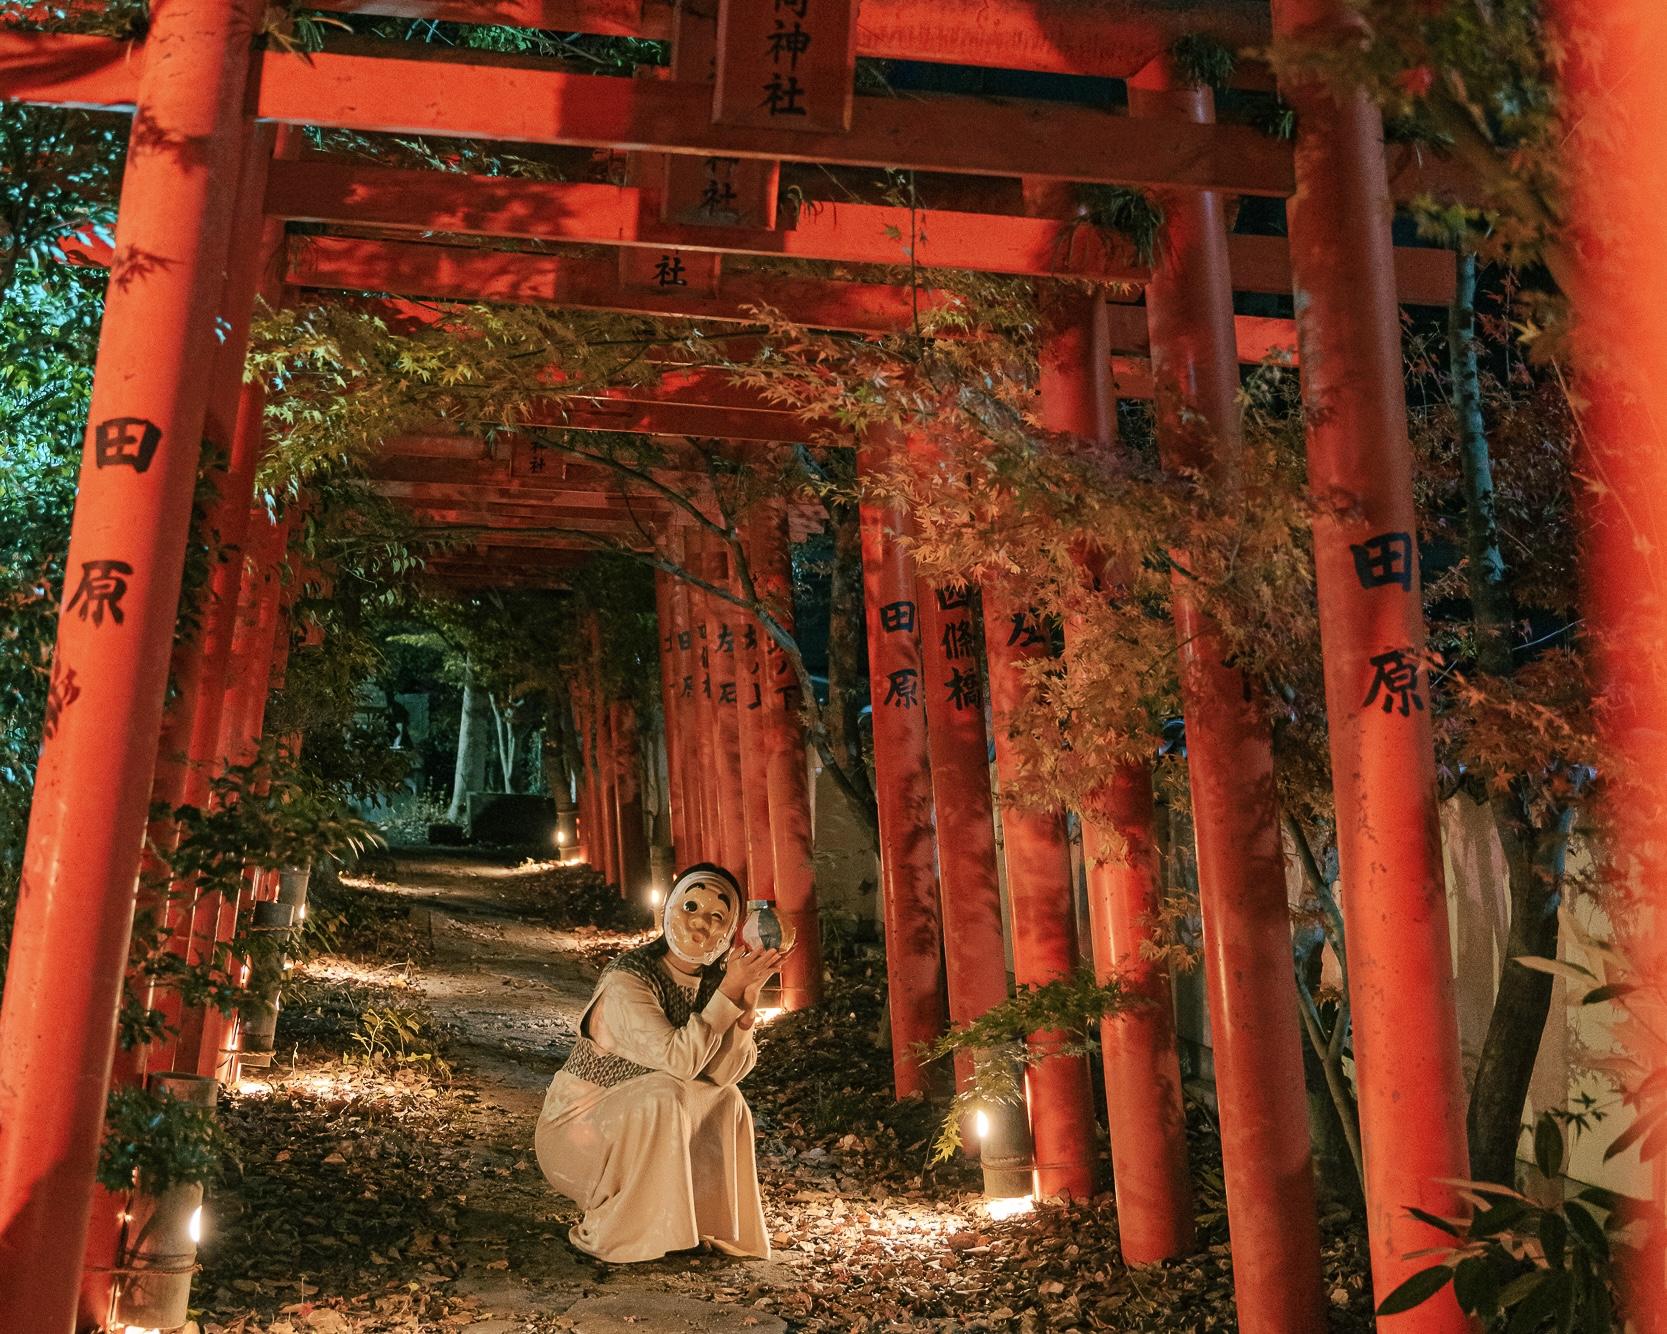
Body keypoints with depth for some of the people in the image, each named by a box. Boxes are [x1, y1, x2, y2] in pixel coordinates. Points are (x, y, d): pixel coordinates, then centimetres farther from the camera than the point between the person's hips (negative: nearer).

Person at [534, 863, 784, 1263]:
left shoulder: (712, 980, -3)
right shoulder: (627, 979, -25)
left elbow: (723, 1073, -12)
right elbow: (678, 1060, -36)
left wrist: (747, 1001, -24)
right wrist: (729, 994, -32)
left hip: (635, 1121, 7)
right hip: (576, 1127, -7)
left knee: (725, 1100, -5)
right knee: (662, 1094, -29)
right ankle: (604, 1234, -14)